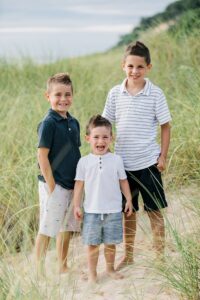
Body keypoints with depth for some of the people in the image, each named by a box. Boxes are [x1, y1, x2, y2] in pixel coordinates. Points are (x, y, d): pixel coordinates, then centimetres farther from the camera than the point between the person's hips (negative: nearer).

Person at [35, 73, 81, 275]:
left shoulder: (73, 123, 8)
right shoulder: (48, 123, -13)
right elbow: (42, 156, -16)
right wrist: (51, 186, -17)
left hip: (72, 185, 7)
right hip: (54, 185, -7)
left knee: (67, 228, 15)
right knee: (46, 229, -1)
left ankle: (63, 268, 28)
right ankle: (40, 271, 7)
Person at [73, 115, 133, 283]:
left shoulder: (116, 160, 0)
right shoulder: (84, 162, -2)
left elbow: (123, 181, 8)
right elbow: (79, 184, 1)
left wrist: (129, 200, 7)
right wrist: (76, 205, -1)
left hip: (113, 210, 1)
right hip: (92, 210, -1)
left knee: (111, 243, 10)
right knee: (92, 244, 4)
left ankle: (110, 268, 28)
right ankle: (92, 273, 15)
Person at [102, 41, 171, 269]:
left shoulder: (155, 94, -7)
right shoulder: (115, 93, 0)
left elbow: (165, 126, -2)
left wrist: (163, 156, -5)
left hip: (148, 162, -3)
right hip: (123, 162, 3)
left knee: (154, 210, 5)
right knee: (127, 211, 14)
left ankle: (159, 255, 17)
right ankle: (128, 256, 27)